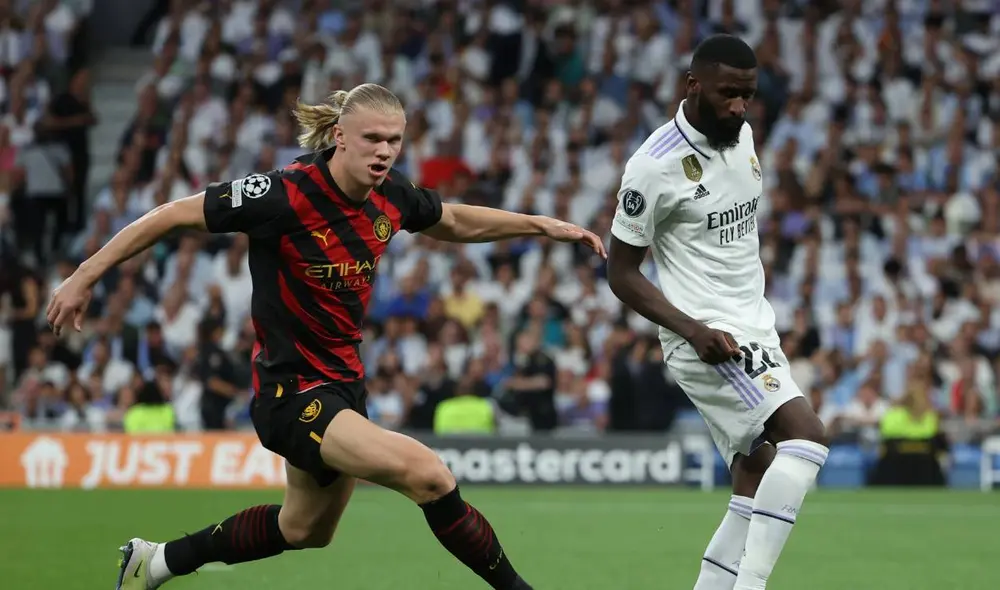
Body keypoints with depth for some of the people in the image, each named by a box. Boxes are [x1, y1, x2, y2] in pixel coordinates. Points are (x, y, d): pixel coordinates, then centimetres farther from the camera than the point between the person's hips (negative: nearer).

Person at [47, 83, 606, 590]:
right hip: (292, 389, -9)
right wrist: (85, 277, -15)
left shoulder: (391, 195, -4)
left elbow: (456, 221, 18)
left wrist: (541, 224, 12)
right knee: (428, 474, -26)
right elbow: (172, 215, -16)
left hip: (343, 382, 9)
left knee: (304, 532, 27)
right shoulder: (285, 196, -24)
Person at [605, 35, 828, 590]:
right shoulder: (655, 166, -16)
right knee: (806, 433, -26)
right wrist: (692, 329, -21)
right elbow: (621, 273, -11)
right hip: (708, 341, -8)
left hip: (756, 335, 8)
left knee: (755, 494, 7)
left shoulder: (741, 134, 7)